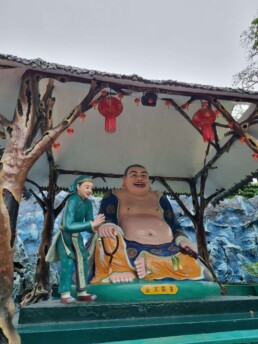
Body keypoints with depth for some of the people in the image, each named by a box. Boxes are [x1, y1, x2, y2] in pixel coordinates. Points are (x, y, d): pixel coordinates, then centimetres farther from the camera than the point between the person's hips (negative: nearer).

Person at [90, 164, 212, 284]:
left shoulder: (159, 198, 24)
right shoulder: (114, 197, 14)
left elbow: (174, 225, 18)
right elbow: (106, 221, -2)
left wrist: (183, 239, -4)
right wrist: (106, 227, -28)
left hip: (166, 249, 4)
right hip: (129, 249, -3)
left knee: (193, 268, -24)